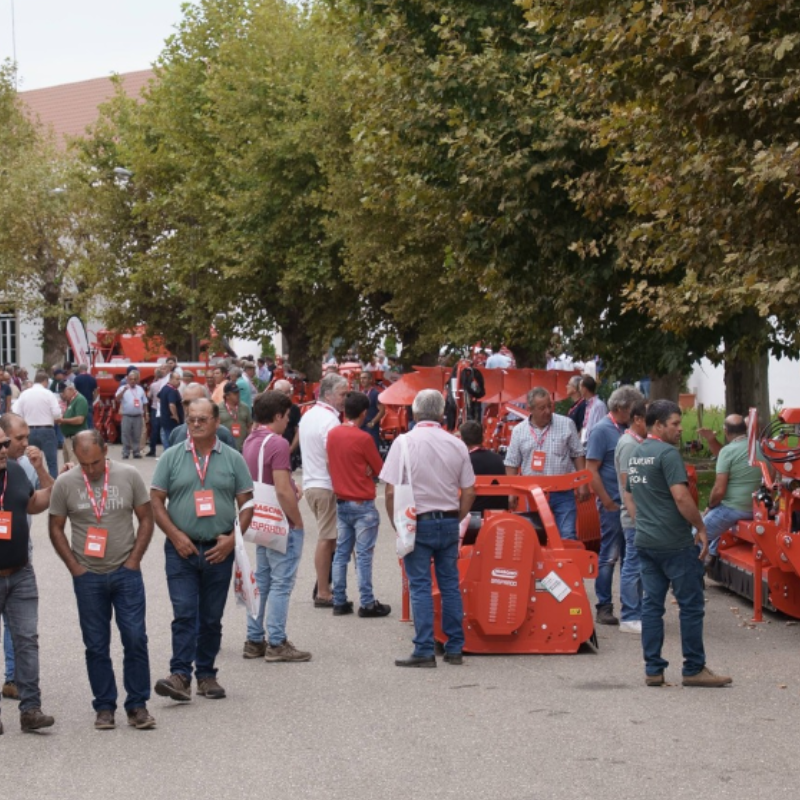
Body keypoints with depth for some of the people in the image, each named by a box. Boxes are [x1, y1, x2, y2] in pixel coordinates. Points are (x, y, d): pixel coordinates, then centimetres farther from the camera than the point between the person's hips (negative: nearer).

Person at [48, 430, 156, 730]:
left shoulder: (129, 476, -3)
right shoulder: (65, 483, -4)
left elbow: (146, 518, 4)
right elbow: (56, 528, 4)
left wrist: (134, 560, -3)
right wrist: (75, 568, -3)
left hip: (126, 573, 0)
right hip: (87, 577, 0)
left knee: (135, 638, -3)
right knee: (96, 645, 6)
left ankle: (137, 705, 8)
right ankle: (104, 706, 16)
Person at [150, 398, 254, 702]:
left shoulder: (232, 459, 5)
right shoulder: (172, 457, 3)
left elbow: (246, 503, 6)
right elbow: (156, 500, 2)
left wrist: (232, 538, -6)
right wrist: (176, 535, -9)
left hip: (219, 551, 1)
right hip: (182, 549, -1)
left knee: (212, 618, 9)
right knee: (184, 613, -10)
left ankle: (206, 674, 18)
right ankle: (180, 674, -14)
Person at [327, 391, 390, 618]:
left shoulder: (332, 434, 2)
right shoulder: (363, 438, -16)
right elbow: (379, 470, -5)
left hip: (341, 502, 6)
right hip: (362, 504, -6)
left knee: (341, 553, 10)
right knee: (364, 555, -2)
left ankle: (339, 601, 12)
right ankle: (367, 604, 1)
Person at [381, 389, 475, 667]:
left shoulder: (404, 442, -10)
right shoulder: (456, 445, 1)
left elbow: (391, 491, -12)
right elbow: (469, 491, 5)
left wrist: (397, 525, -1)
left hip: (418, 522, -3)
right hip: (449, 523, 4)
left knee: (420, 587, 0)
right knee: (450, 585, 11)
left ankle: (424, 651, -2)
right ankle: (455, 649, 14)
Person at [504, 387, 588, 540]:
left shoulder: (566, 424, 1)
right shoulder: (519, 431, 4)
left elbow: (578, 455, 5)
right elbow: (511, 464, 8)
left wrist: (582, 485, 0)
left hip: (562, 493, -1)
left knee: (567, 537, -7)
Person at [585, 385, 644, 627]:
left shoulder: (627, 430, 12)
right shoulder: (602, 430, -8)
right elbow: (591, 470, -12)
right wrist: (607, 502, -16)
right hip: (613, 504, -7)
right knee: (609, 556, -2)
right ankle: (604, 608, 3)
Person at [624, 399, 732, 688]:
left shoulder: (636, 455, 14)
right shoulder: (668, 453, -14)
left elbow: (629, 496, 22)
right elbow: (681, 497, -21)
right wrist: (701, 528, -12)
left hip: (645, 541, 9)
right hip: (675, 542, -8)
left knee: (651, 604, 9)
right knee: (691, 605, 0)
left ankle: (653, 669, 10)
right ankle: (694, 669, 3)